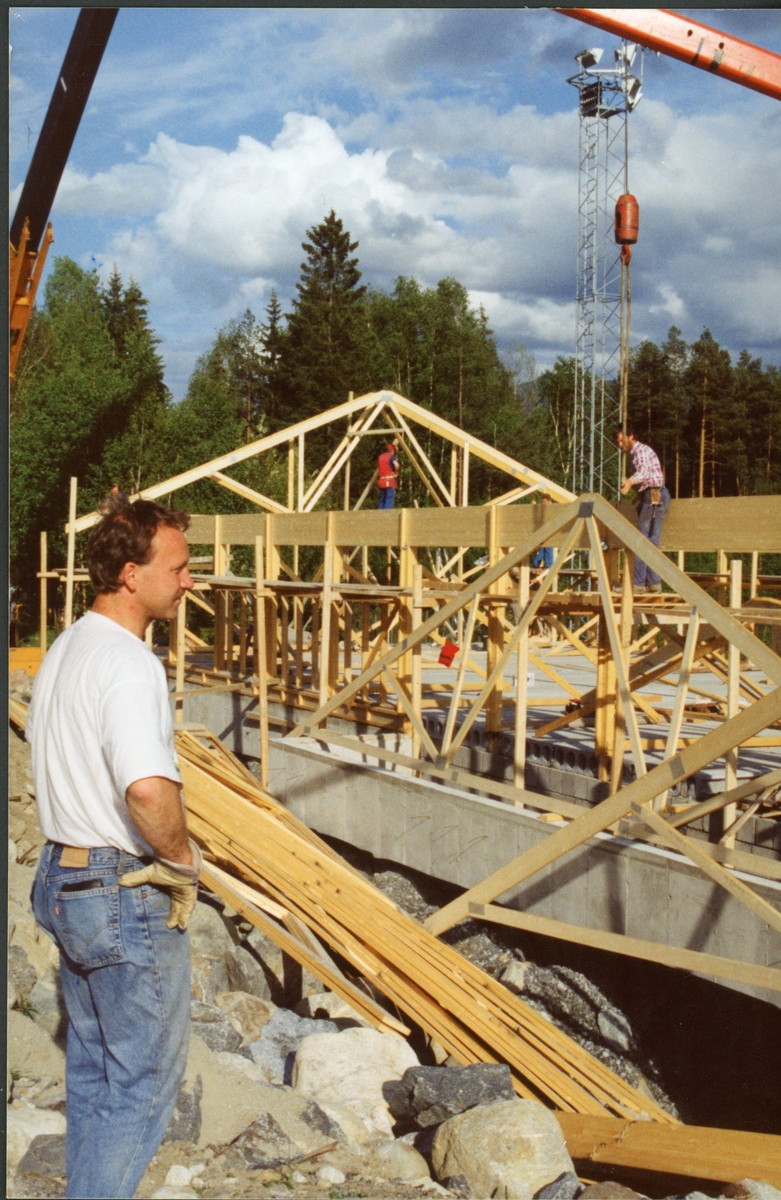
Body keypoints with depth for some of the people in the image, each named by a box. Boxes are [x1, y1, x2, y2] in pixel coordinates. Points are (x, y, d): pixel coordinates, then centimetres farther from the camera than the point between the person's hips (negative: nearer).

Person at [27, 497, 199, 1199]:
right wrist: (182, 859, -20)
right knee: (145, 1078, 6)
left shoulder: (63, 651, 9)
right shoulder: (129, 664, -23)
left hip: (63, 879, 10)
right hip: (129, 896, -10)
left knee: (92, 1064, 22)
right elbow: (149, 790, -38)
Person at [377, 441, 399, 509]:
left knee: (382, 500, 11)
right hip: (390, 481, -7)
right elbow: (396, 465, -24)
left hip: (381, 481, 7)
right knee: (389, 500, -8)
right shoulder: (392, 456, -5)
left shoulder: (380, 457, 16)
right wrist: (396, 473, -8)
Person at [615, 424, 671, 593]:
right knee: (651, 542, 8)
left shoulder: (641, 450, -9)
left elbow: (644, 470, -30)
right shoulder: (636, 452, 22)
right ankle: (653, 582, 7)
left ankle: (638, 582, -12)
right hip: (655, 497, 10)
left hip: (653, 496, -10)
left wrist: (630, 481, -48)